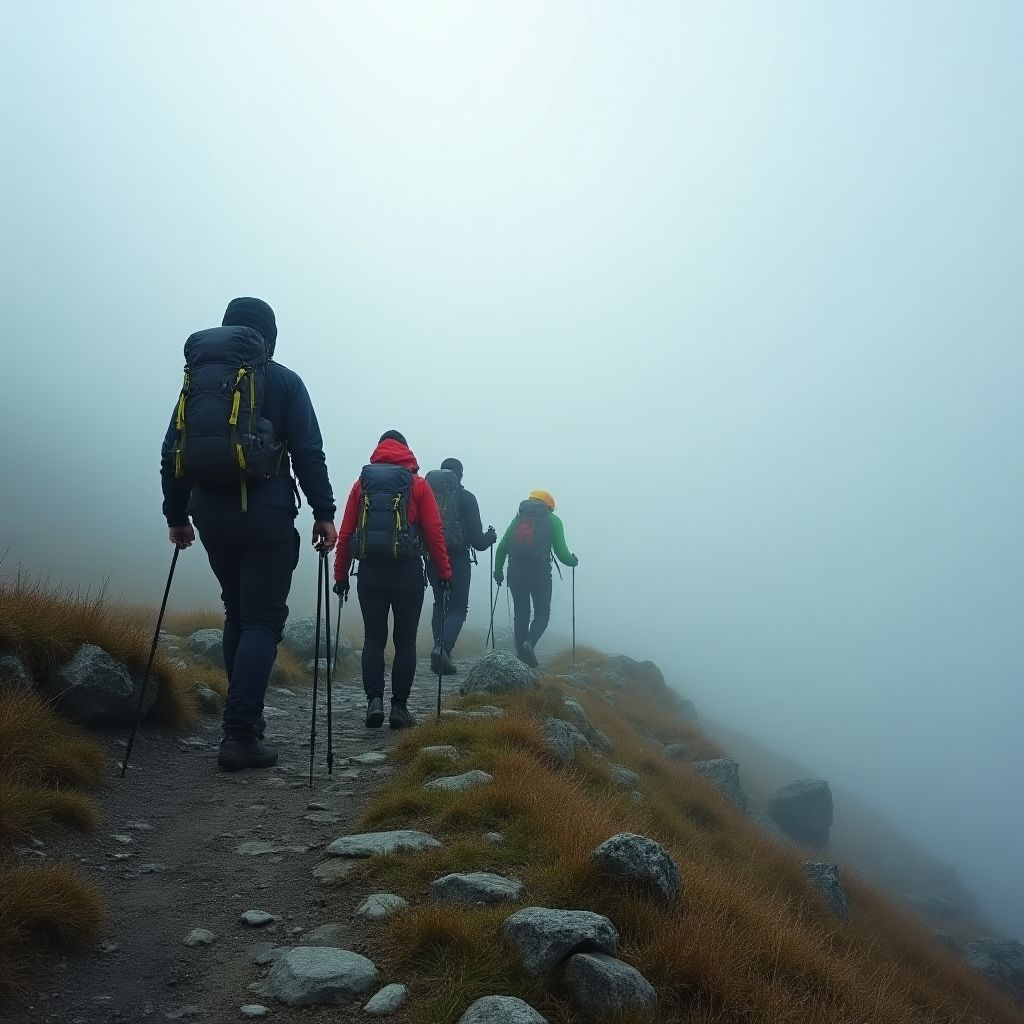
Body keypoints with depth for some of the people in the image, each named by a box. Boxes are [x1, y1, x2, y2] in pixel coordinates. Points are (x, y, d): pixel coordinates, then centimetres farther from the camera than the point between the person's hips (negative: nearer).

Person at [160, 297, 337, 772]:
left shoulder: (196, 377, 13)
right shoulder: (282, 380, 1)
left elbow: (171, 452, 11)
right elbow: (309, 453, -6)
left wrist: (176, 515, 17)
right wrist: (324, 513, -3)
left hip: (210, 513, 5)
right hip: (265, 514, -5)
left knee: (237, 614, 19)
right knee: (263, 619, -1)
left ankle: (246, 717, 22)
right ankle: (239, 734, -9)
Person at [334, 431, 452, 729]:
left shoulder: (362, 483, 9)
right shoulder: (418, 484, 4)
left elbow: (345, 533, 6)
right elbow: (434, 533, -3)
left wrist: (340, 574, 10)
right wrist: (444, 571, 3)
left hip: (369, 572, 2)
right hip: (407, 572, -2)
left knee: (373, 638, 10)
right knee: (405, 641, 7)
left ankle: (374, 699, -3)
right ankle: (399, 706, 7)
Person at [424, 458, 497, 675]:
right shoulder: (465, 497, -5)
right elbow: (477, 539, -6)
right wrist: (491, 536, 14)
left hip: (432, 559, 4)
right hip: (457, 560, -4)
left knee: (440, 604, 19)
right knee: (458, 608, 3)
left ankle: (440, 649, 12)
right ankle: (443, 648, -20)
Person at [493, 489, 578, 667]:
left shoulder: (518, 518, 17)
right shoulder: (553, 520, 6)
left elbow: (502, 548, 12)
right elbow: (561, 553, 0)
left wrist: (498, 570, 21)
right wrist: (573, 561, 19)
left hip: (515, 572, 3)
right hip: (540, 572, -3)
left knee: (520, 614, 12)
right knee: (542, 613, 8)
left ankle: (521, 654, 9)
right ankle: (530, 643, -17)